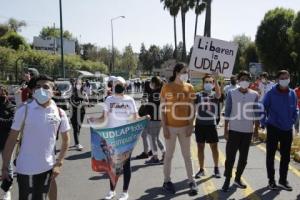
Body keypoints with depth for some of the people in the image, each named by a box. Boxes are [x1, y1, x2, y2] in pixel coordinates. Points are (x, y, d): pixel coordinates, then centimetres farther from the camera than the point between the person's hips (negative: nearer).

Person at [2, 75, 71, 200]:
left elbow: (65, 139, 6)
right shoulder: (24, 110, -10)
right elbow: (11, 139, -5)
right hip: (25, 168, -2)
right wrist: (5, 167, -6)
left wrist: (59, 163, 0)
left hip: (47, 168, 2)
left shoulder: (59, 113, -4)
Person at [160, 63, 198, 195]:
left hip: (185, 127, 3)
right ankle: (167, 181, 22)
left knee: (187, 155, 11)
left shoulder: (189, 87, 3)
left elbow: (192, 108, 6)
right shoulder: (166, 88, -6)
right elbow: (162, 109, -4)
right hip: (171, 127, -3)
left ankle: (191, 181, 21)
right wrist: (164, 127, -10)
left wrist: (191, 125, -3)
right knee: (169, 155, 9)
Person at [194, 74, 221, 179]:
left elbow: (218, 93, -23)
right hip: (200, 124, 1)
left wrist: (216, 81, -39)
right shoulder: (198, 95, 2)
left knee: (214, 147, 7)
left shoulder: (215, 95, 0)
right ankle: (201, 169, 19)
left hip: (211, 124, -1)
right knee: (200, 147, 8)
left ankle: (216, 168, 25)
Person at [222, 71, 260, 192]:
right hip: (234, 130, -2)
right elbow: (227, 113, -3)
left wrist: (256, 129, 6)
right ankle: (227, 180, 13)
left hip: (248, 131, 2)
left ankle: (238, 178, 28)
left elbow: (256, 113, 7)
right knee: (230, 156, 0)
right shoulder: (231, 93, -4)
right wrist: (225, 130, -5)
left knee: (243, 157, 11)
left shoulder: (254, 95, 1)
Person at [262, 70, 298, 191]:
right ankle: (271, 180, 20)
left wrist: (292, 121, 2)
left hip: (287, 130, 4)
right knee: (271, 155, 6)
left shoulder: (292, 94, 1)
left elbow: (295, 110, 12)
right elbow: (263, 108, -4)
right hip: (273, 129, -3)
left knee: (286, 156, 11)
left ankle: (283, 180, 25)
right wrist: (265, 122, -7)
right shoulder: (271, 93, -11)